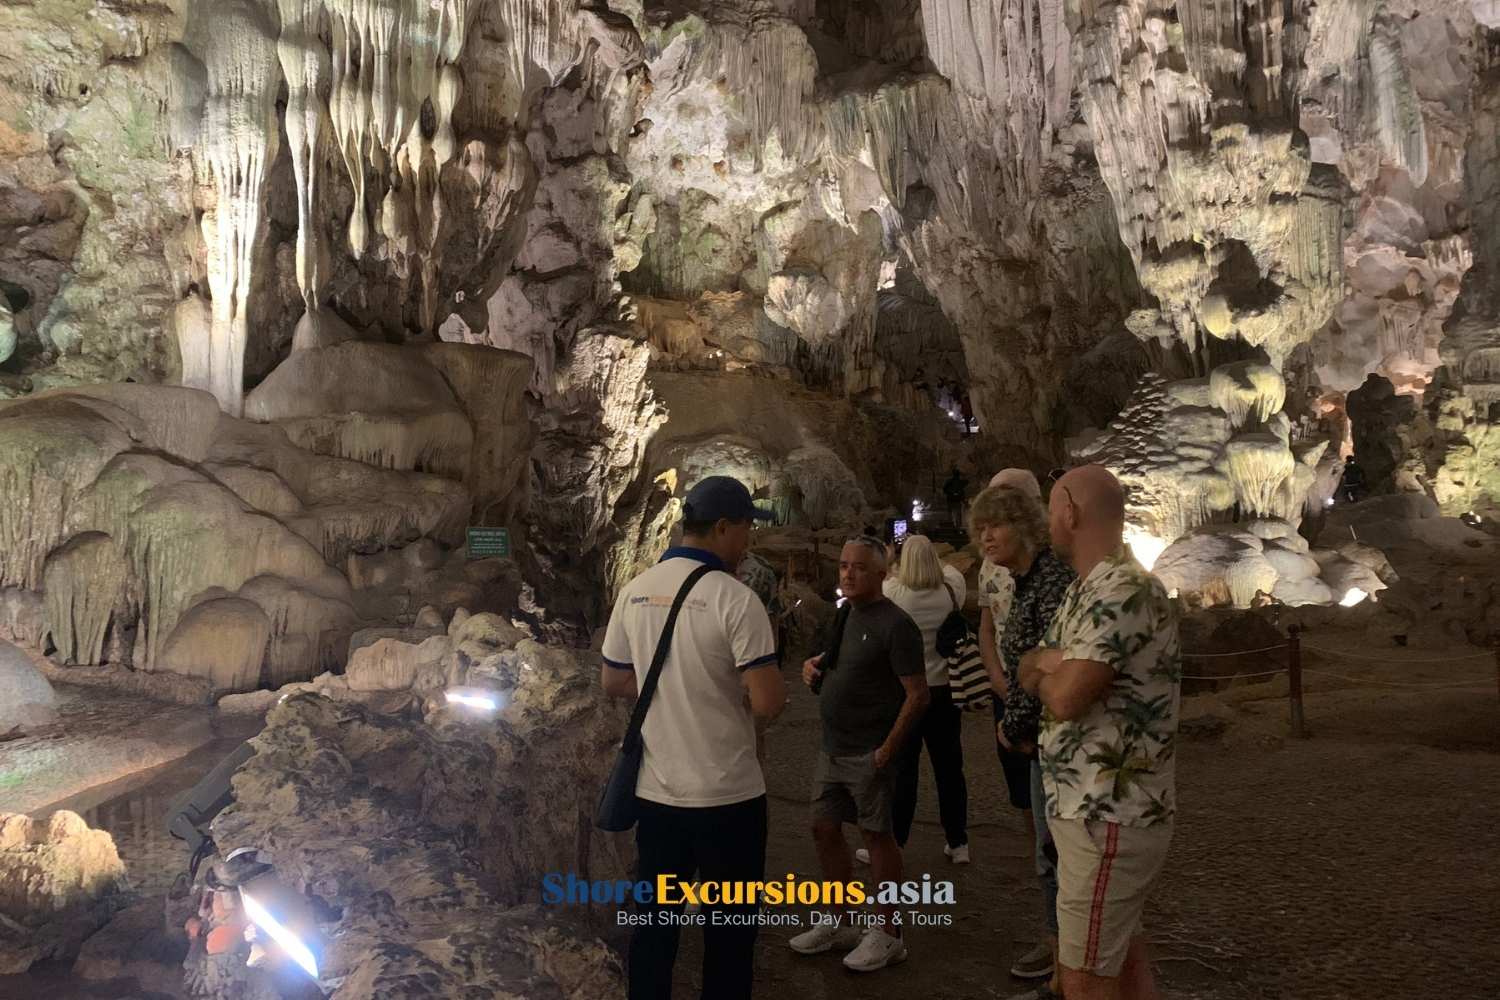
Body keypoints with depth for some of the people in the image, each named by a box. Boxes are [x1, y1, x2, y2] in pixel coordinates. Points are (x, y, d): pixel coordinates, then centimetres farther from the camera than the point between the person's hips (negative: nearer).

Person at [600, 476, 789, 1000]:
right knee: (729, 928, 11)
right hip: (727, 795, -5)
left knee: (654, 921, 17)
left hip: (655, 790, 5)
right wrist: (772, 679, 1)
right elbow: (768, 704, -20)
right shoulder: (735, 599, -17)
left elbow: (614, 682, 12)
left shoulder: (634, 592, 1)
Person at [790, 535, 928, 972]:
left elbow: (917, 696, -18)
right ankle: (837, 923, 30)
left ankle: (888, 934, 19)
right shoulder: (845, 615, 9)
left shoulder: (895, 625, -16)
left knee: (877, 836, 4)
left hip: (869, 754, -8)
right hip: (832, 748, 8)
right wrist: (814, 666, 1)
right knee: (824, 829, 13)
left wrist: (887, 750, -19)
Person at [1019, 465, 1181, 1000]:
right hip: (1108, 808, 10)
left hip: (1107, 816, -10)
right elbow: (1030, 665, 11)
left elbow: (1064, 697, -25)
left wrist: (1044, 673, -4)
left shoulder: (1122, 590, -21)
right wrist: (1058, 666, -10)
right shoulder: (1090, 589, 12)